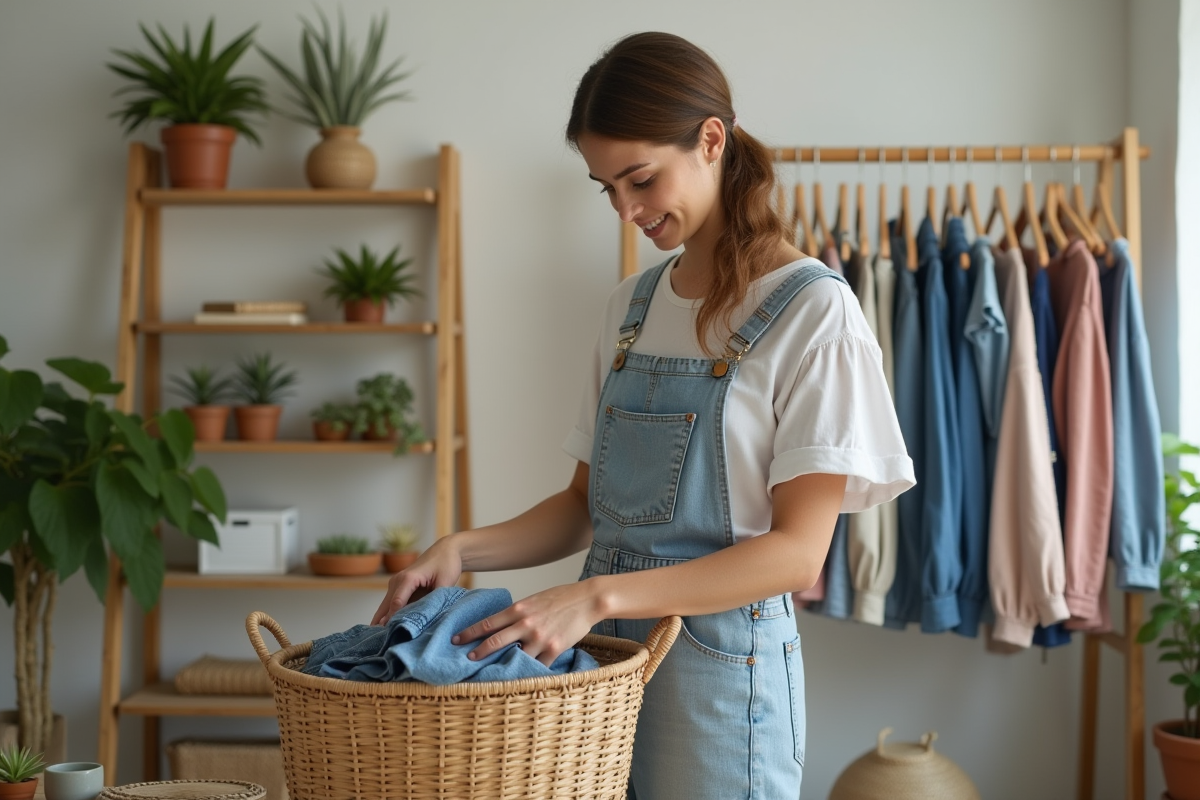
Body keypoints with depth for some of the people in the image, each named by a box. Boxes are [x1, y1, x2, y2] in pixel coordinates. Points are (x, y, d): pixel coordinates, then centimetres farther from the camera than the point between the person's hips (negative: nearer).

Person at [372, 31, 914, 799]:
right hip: (601, 652, 6)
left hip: (720, 670, -5)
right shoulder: (632, 308, 10)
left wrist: (598, 596, -26)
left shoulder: (812, 312, -11)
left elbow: (797, 553, -17)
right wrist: (462, 550, -5)